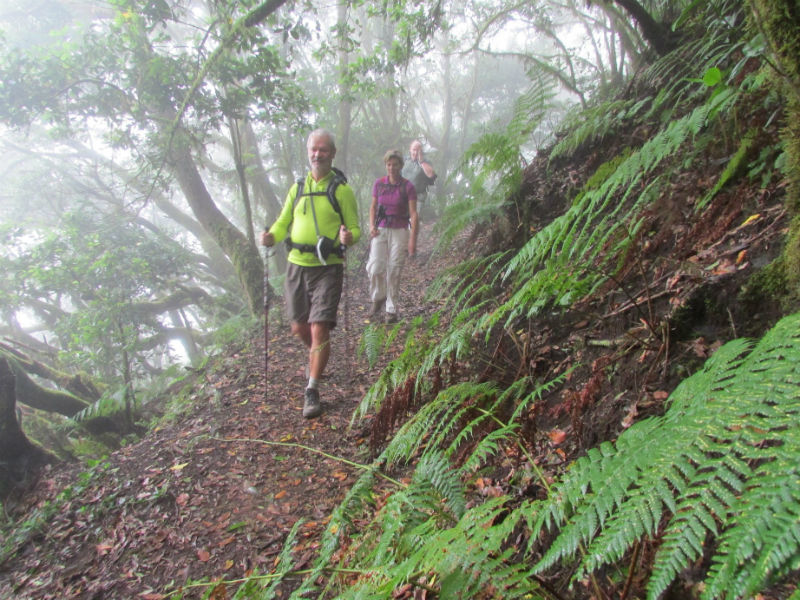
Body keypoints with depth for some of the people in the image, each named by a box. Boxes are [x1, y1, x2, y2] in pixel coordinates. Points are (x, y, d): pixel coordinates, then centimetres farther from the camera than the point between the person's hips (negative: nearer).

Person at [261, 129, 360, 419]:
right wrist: (271, 236, -8)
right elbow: (283, 222, 14)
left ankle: (312, 391, 3)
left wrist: (349, 237, -25)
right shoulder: (297, 188, 11)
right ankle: (315, 356, 46)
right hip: (297, 265, 4)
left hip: (328, 268, -4)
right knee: (299, 327, 13)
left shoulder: (342, 190, -1)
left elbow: (355, 228, -1)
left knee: (319, 328, -10)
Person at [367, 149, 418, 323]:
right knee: (375, 268, -12)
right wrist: (372, 226, -1)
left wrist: (413, 239, -12)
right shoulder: (379, 183, 5)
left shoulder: (408, 187, -5)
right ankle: (378, 298, 16)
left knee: (394, 271, -1)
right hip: (380, 230, 2)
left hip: (400, 232, -2)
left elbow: (414, 214, -6)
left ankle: (391, 310, 13)